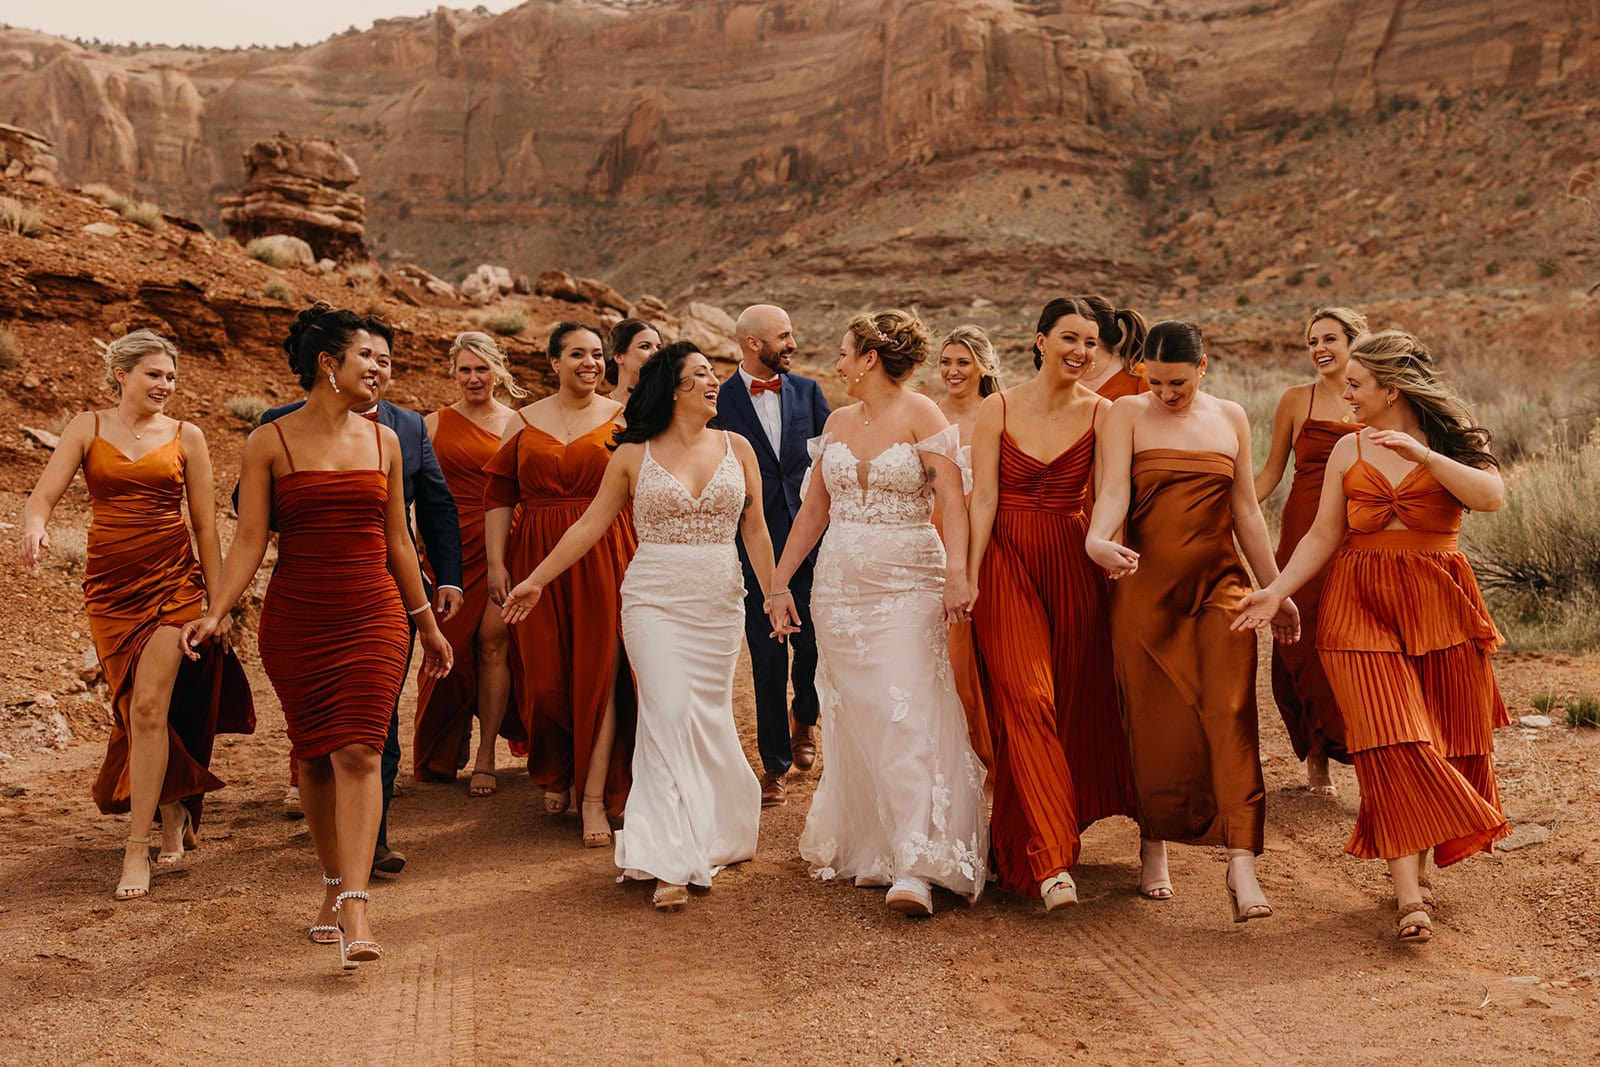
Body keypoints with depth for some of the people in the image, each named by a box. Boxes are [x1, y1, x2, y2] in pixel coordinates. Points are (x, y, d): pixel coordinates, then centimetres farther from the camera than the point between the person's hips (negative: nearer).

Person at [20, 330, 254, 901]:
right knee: (133, 712, 10)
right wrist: (34, 527, -29)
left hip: (172, 581, -2)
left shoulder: (185, 437, 4)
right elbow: (43, 495, -5)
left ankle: (137, 849, -8)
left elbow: (205, 525, 6)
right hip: (109, 584, 2)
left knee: (149, 708, -13)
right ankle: (173, 810, 34)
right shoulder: (88, 428, 4)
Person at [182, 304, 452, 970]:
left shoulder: (383, 441, 9)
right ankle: (333, 884, 26)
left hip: (374, 615, 1)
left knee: (359, 752, -11)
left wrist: (428, 623, 19)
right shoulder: (270, 443, 0)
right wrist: (215, 613, -16)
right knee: (315, 757, 7)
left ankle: (355, 912, -17)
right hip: (295, 619, -1)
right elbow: (250, 539, -3)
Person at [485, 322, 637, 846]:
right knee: (544, 678, 4)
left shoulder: (622, 419, 6)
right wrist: (495, 563, 1)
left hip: (606, 560, -1)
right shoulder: (523, 422, 9)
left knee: (599, 675, -5)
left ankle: (595, 797, -2)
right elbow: (498, 496, 9)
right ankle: (555, 774, 29)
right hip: (538, 561, 2)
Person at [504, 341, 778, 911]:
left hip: (719, 604, 3)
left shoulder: (736, 448, 7)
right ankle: (671, 863, -10)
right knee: (669, 716, -11)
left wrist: (773, 593, 9)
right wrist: (536, 579, 6)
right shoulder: (632, 456, 1)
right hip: (655, 601, -2)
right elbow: (590, 524, 6)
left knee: (708, 718, 6)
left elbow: (755, 529, 11)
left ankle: (712, 834, 24)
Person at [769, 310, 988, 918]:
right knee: (854, 721, 6)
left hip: (907, 587, -6)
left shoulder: (921, 416, -6)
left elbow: (953, 501, -15)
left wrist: (957, 572, -29)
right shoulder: (839, 422, 12)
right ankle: (872, 850, 16)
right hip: (841, 586, 6)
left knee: (906, 716, -14)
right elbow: (813, 509, 17)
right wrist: (779, 583, 16)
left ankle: (915, 869, -18)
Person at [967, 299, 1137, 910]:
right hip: (1007, 565, -2)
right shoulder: (999, 409, 0)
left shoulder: (1101, 414, 2)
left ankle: (1043, 838, 29)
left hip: (1073, 566, 2)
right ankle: (1050, 861, -14)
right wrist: (969, 579, -6)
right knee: (1025, 700, -12)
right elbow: (984, 498, -2)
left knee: (1076, 704, 7)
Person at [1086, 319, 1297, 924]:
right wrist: (1097, 541, -35)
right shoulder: (1127, 415, 1)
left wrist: (1275, 589, 15)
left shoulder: (1230, 418, 11)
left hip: (1219, 583, 2)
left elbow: (1246, 510, 15)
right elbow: (1113, 489, -14)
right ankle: (1155, 845, 24)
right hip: (1145, 585, -1)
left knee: (1230, 715, -11)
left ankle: (1241, 863, -16)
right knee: (1154, 721, 4)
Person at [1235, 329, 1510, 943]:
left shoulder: (1451, 438, 3)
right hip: (1362, 605, 0)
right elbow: (1323, 536, 10)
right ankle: (1410, 898, -13)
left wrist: (1423, 454, -22)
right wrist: (1278, 589, -2)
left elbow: (1492, 496, -15)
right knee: (1390, 743, -10)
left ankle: (1415, 860, 21)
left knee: (1444, 743, 2)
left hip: (1439, 603, 0)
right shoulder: (1349, 451, 10)